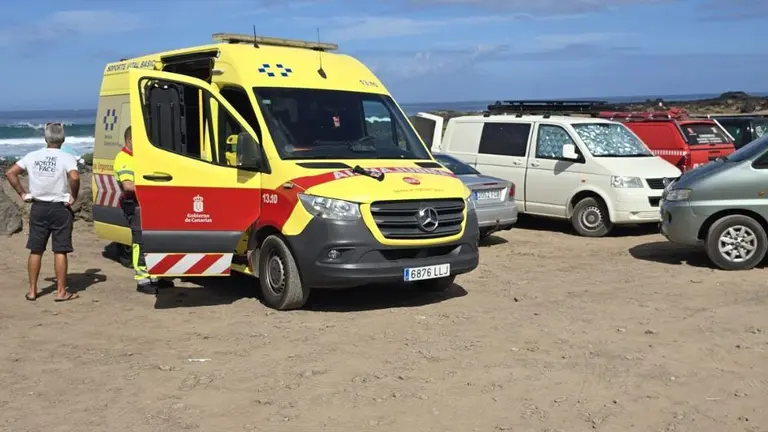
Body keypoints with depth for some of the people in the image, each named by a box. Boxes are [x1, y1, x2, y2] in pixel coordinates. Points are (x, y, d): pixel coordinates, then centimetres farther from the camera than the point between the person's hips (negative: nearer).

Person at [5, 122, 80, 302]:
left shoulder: (32, 156, 3)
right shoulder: (66, 158, -10)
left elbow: (10, 173, 0)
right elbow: (74, 177, -28)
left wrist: (22, 194, 5)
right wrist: (73, 196, -13)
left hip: (38, 208, 4)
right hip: (60, 208, -3)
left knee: (35, 251, 11)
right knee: (60, 251, 1)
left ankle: (32, 290, 17)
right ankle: (61, 291, 5)